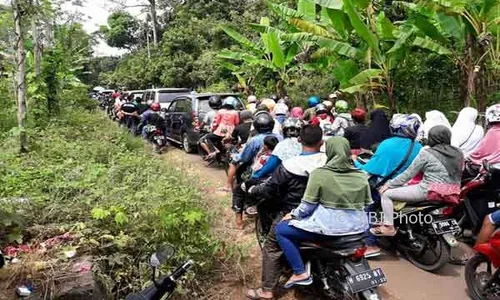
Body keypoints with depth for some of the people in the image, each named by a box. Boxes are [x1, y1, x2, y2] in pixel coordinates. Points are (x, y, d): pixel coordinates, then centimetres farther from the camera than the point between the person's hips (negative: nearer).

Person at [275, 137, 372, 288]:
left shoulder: (319, 173, -11)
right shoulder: (361, 176, 3)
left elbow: (307, 206, -11)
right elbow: (366, 204, 10)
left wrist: (293, 215, 8)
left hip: (328, 227, -6)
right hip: (358, 227, 6)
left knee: (281, 229, 8)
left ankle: (300, 273, 3)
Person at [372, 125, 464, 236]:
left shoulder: (426, 153, -8)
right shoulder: (458, 153, 10)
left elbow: (409, 174, -6)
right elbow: (458, 174, 14)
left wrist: (389, 184, 3)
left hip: (428, 192, -8)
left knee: (387, 194, 1)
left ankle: (388, 227, -2)